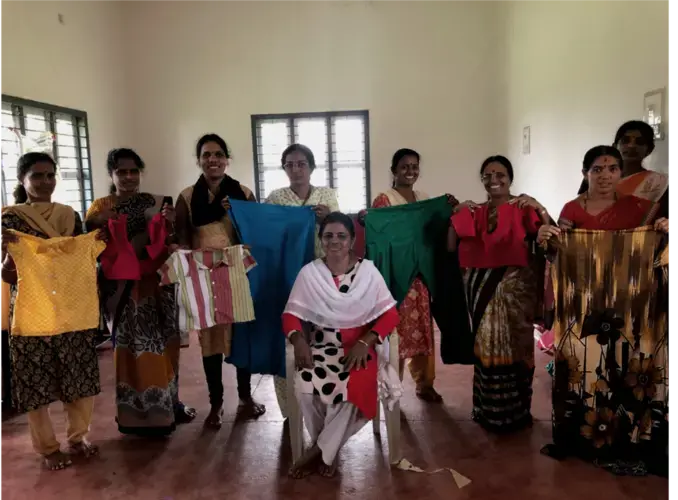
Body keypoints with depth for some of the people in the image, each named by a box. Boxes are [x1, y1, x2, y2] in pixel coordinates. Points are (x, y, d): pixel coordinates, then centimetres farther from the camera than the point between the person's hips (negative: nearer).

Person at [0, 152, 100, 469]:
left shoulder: (70, 216, 7)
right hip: (31, 311, -3)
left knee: (81, 375, 9)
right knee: (37, 378, 5)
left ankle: (77, 437, 30)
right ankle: (48, 447, 24)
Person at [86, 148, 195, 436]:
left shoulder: (155, 203, 7)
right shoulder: (100, 208, 2)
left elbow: (168, 241, 5)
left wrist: (169, 223, -14)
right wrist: (98, 223, -19)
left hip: (155, 282, 3)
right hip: (122, 286, -2)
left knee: (162, 343, 9)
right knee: (134, 347, 1)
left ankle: (167, 404, 25)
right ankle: (137, 413, 14)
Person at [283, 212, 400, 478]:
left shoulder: (368, 271, -2)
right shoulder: (309, 272, 1)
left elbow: (390, 314, -4)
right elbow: (291, 314, 0)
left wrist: (364, 343, -20)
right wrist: (298, 340, -22)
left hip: (358, 345, -1)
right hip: (320, 345, 1)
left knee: (352, 388, -31)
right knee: (305, 387, -28)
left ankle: (320, 450, -4)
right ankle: (328, 451, 0)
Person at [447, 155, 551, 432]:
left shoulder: (524, 208, -2)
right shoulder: (474, 212, 10)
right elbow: (451, 246, 4)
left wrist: (540, 208, -24)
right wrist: (456, 214, -5)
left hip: (514, 286, -3)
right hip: (481, 286, 4)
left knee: (513, 345, 3)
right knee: (485, 345, 10)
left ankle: (516, 412, 20)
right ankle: (488, 411, 25)